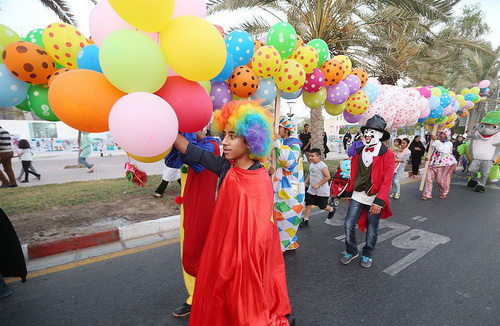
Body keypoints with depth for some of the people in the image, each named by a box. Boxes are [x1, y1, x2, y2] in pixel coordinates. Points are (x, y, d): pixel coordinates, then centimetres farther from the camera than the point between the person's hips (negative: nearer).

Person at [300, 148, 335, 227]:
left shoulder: (322, 165, -17)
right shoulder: (311, 165, 5)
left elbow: (327, 177, -21)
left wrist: (318, 185, -22)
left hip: (322, 191, -6)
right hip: (311, 190, 6)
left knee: (322, 206, 8)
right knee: (308, 204, 2)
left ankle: (331, 210, 39)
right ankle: (305, 220, 9)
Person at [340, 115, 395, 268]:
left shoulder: (387, 154, -9)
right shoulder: (358, 152, 5)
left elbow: (387, 181, -13)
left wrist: (379, 202, -18)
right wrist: (348, 193, 10)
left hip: (375, 198, -3)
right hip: (357, 196, 4)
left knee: (371, 230, 11)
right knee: (349, 224, 3)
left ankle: (367, 255, 33)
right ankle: (351, 251, 26)